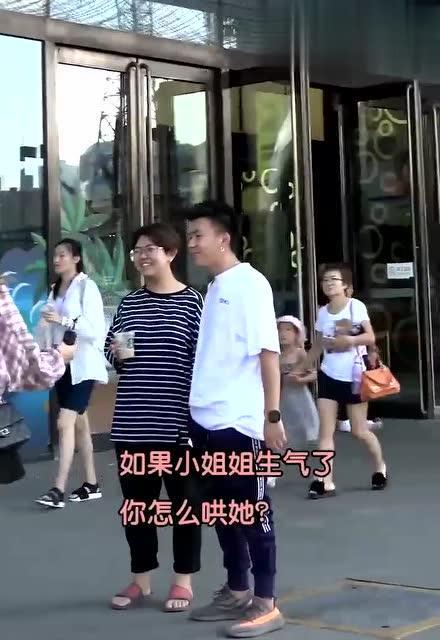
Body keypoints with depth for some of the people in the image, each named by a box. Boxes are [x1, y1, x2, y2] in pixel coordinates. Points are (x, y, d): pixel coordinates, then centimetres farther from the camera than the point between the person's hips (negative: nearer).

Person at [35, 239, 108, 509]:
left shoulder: (87, 286, -9)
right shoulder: (55, 290, 12)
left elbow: (95, 328, -16)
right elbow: (54, 328, 15)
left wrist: (64, 320, -24)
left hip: (83, 364, -7)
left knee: (65, 423, -14)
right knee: (79, 423, 12)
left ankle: (59, 489, -14)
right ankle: (91, 484, 19)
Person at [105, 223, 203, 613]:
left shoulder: (191, 302, -3)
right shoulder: (129, 303, 10)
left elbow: (201, 360, -5)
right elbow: (110, 355, 18)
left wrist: (199, 411, -9)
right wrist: (117, 354, -5)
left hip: (177, 421, -4)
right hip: (132, 423, 4)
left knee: (183, 500, 7)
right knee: (136, 501, 11)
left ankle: (183, 580, 19)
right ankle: (141, 578, 24)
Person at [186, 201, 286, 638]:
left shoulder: (250, 284, -8)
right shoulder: (213, 289, 15)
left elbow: (268, 352, -12)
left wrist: (272, 416, -17)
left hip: (239, 421, -8)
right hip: (205, 420, 8)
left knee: (253, 511, 0)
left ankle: (265, 604, 7)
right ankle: (236, 593, 25)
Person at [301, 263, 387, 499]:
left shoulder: (356, 306, -9)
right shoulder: (322, 312, 5)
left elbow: (371, 337, -12)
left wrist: (350, 340, -27)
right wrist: (302, 369, 14)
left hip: (353, 377, -4)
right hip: (329, 376, 4)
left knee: (360, 431, 4)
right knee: (325, 430, -5)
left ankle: (380, 467, 30)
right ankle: (326, 482, -5)